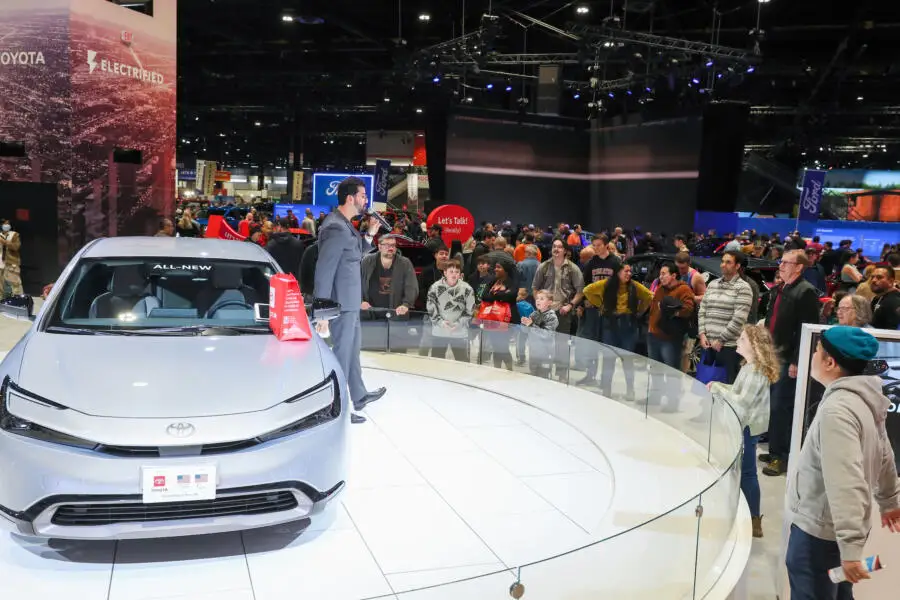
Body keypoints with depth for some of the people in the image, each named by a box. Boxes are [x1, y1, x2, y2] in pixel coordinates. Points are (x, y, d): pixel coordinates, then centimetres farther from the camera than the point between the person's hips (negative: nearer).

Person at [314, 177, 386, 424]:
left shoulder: (345, 225, 9)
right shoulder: (336, 228, -22)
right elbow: (323, 272, -24)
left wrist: (369, 235, 6)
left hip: (350, 302, 10)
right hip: (341, 303, -10)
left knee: (353, 349, 23)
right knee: (342, 353, 2)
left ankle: (359, 395, 40)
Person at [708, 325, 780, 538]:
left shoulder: (756, 370, -22)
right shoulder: (752, 366, 9)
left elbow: (742, 401, -25)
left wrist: (718, 389, -18)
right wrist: (720, 386, 2)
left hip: (748, 427, -10)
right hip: (745, 424, 10)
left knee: (746, 473, -1)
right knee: (742, 471, 17)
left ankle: (753, 521, 10)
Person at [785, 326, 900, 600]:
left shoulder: (837, 408, -26)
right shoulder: (864, 400, 4)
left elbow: (846, 483, -31)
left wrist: (850, 547, -31)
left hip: (820, 530, -9)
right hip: (839, 528, 9)